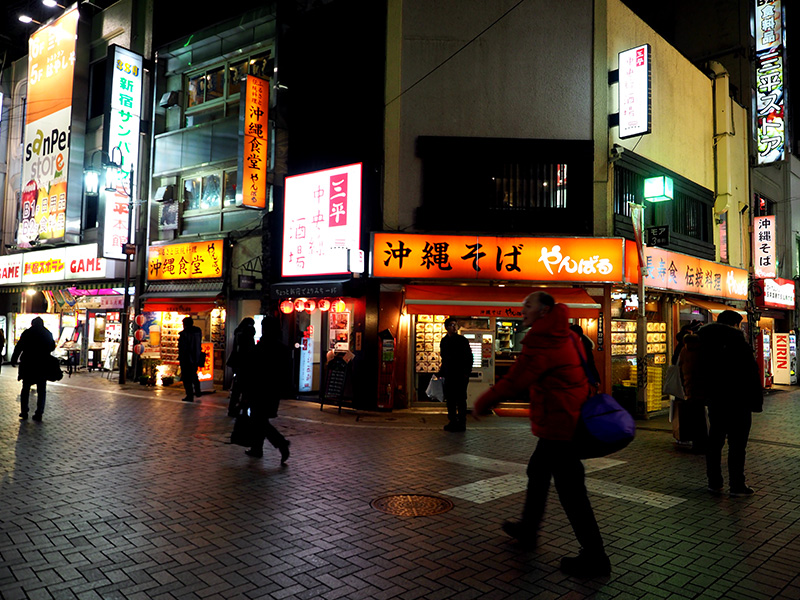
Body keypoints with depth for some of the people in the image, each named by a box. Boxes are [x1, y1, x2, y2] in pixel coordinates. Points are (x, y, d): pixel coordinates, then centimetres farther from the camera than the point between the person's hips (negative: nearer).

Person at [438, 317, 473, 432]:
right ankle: (452, 422, 18)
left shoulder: (462, 340, -3)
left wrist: (467, 372, -12)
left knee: (461, 400, -2)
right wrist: (441, 373, 17)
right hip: (449, 375, 6)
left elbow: (469, 357, -5)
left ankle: (461, 423, 4)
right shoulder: (444, 341, 12)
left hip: (460, 375, -6)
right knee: (450, 400, 9)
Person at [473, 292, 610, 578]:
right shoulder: (567, 337, 10)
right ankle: (527, 528, 39)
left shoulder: (542, 343, -20)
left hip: (558, 425, -11)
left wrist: (481, 404, -10)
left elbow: (513, 382, -21)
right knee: (537, 471, 23)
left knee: (571, 491, -3)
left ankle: (594, 558, 7)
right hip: (570, 420, 11)